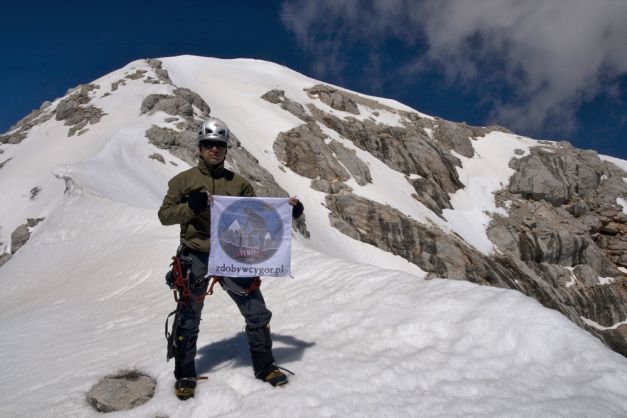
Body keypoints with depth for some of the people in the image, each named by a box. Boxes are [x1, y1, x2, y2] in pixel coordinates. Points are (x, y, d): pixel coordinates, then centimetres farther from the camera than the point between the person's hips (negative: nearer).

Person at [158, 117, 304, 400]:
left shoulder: (238, 183, 8)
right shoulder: (183, 180, 2)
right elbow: (165, 215, -1)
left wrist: (286, 210, -7)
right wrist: (190, 207, -20)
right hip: (196, 258, -2)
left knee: (257, 312, 4)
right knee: (188, 319, 8)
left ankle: (264, 366, 24)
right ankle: (185, 376, 28)